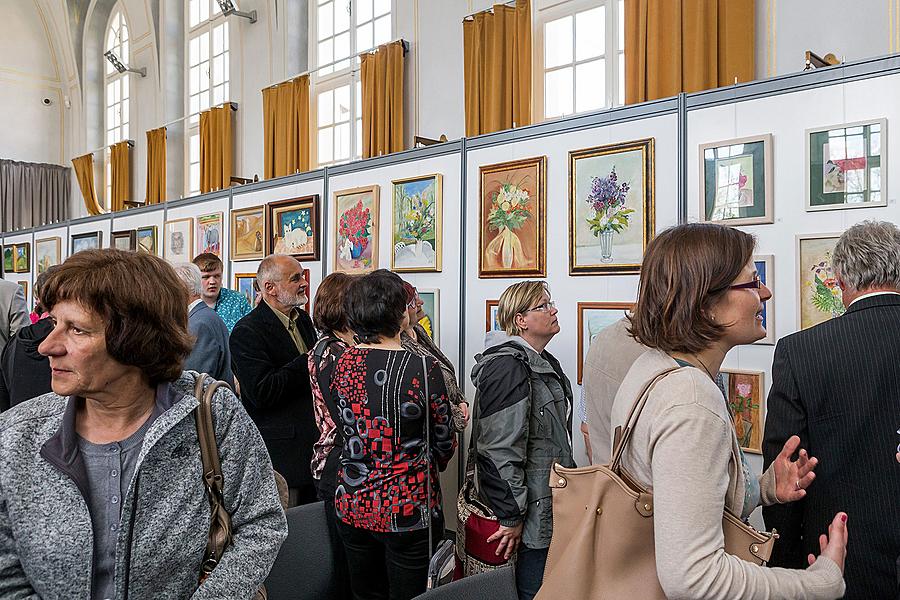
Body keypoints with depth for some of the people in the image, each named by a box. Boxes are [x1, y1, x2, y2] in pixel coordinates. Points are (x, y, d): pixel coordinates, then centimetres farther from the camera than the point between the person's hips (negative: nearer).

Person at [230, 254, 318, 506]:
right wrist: (309, 362, -19)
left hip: (313, 441, 8)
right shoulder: (247, 331, -14)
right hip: (280, 451, -8)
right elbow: (261, 392, -23)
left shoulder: (303, 318, 12)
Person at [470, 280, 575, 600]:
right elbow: (500, 450, -24)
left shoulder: (542, 362, 14)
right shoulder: (508, 367, -20)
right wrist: (511, 517, -20)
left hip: (550, 507, 10)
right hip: (532, 514, -10)